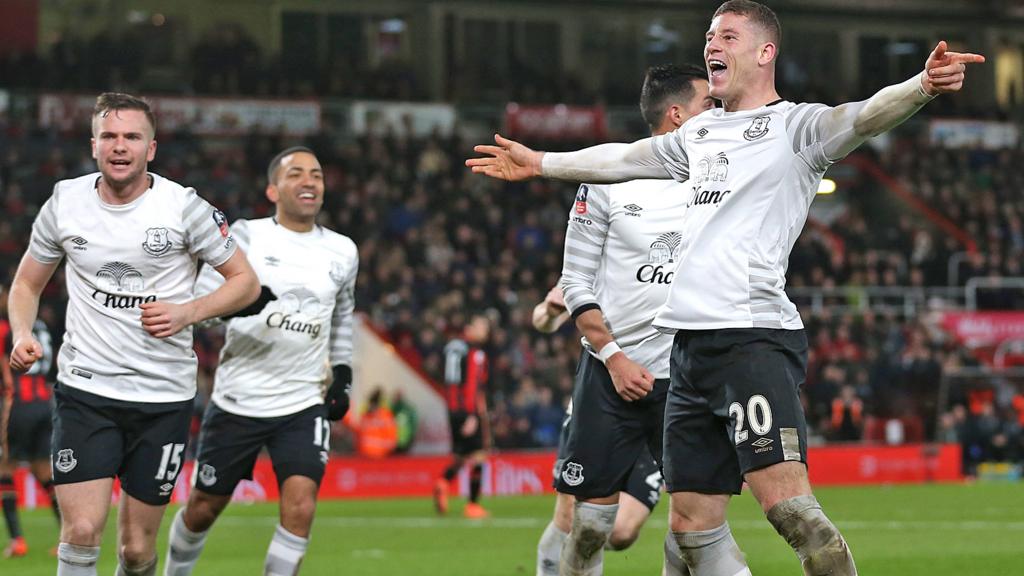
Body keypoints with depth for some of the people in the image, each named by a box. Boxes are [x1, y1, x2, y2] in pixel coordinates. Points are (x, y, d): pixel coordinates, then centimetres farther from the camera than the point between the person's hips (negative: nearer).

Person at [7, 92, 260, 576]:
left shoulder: (183, 206, -6)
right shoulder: (65, 201, 2)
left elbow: (245, 281, 1)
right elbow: (27, 283, 15)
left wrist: (188, 312, -15)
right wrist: (22, 335, -5)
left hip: (163, 397, -1)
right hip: (84, 390, 1)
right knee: (82, 531, -15)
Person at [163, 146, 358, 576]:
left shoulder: (342, 252, 8)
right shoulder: (246, 236, -4)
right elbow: (202, 298, -13)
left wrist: (343, 374, 16)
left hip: (303, 405, 2)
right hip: (238, 399, -2)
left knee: (300, 508, -18)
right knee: (203, 508, 10)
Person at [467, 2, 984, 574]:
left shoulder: (793, 126, -1)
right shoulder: (701, 133, 21)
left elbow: (864, 117, -20)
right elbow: (622, 159, 37)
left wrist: (921, 87, -41)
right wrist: (539, 162, 49)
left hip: (755, 338, -8)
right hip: (691, 346, 8)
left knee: (787, 504, -22)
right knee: (693, 525, 5)